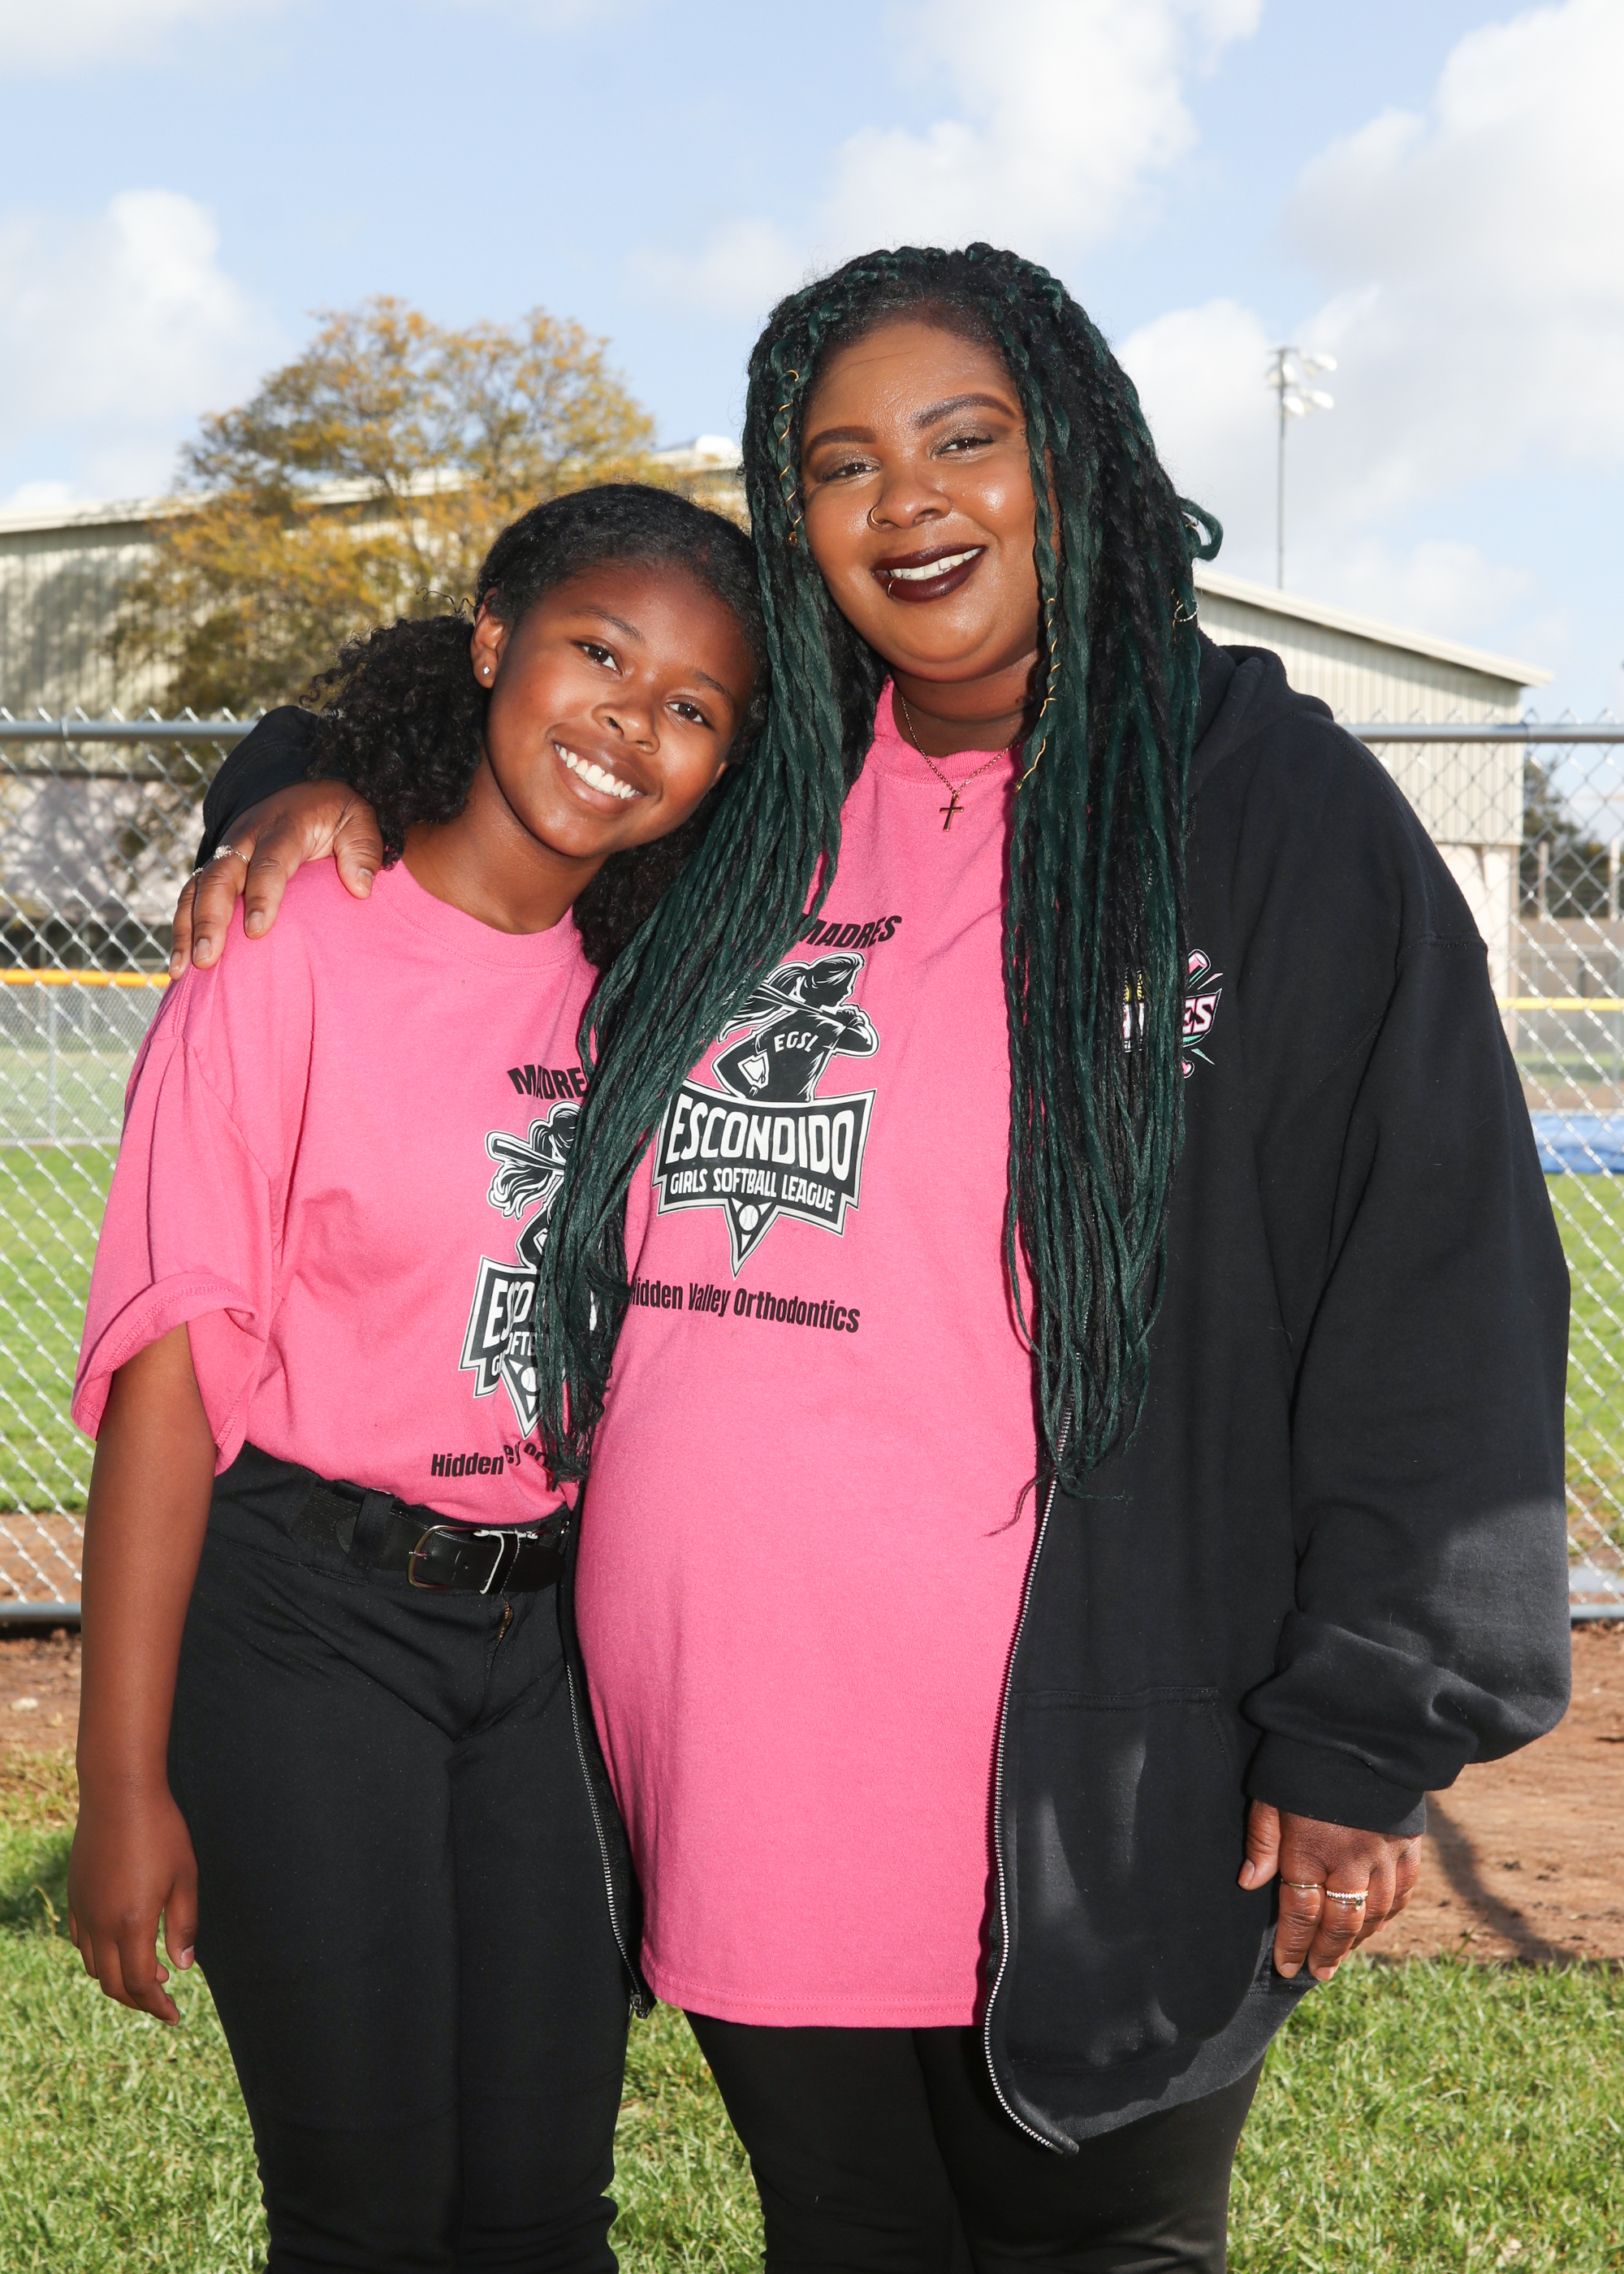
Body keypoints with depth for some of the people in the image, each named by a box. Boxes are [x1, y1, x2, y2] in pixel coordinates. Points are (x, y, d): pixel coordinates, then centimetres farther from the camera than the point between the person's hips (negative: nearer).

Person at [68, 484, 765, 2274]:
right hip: (306, 1616, -5)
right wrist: (123, 1777, -16)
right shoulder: (296, 948, -11)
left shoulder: (636, 981, 6)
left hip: (548, 1635, 5)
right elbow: (171, 1364, -14)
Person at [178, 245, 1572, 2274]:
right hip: (732, 1767, 5)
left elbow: (1439, 1294, -7)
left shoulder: (1271, 806, -4)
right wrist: (319, 796, 6)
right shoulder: (745, 808, 9)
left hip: (1085, 1801, -4)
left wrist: (1373, 1732, -11)